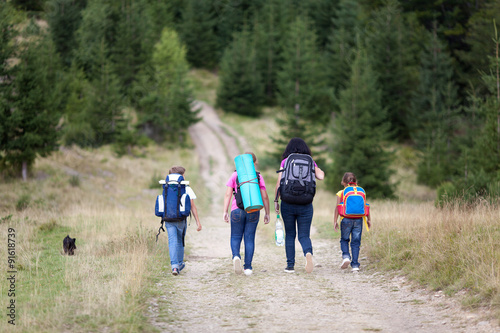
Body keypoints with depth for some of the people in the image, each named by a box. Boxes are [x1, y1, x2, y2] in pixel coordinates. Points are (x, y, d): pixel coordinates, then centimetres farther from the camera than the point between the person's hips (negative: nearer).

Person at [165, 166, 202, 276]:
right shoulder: (186, 188, -2)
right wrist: (198, 222, 0)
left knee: (172, 241, -1)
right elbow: (192, 206, -3)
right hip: (181, 219, -1)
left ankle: (174, 265, -16)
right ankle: (180, 263, 28)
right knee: (180, 242, 15)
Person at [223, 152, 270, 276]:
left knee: (236, 237, 9)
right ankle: (248, 267, 2)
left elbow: (228, 194, -1)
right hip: (253, 210, 1)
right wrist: (267, 213, 8)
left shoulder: (235, 175, 5)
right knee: (249, 238, 5)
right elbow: (264, 197, 2)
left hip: (237, 210, 0)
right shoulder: (258, 176, 6)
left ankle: (236, 255, -19)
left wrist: (225, 212, 0)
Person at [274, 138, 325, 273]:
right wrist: (317, 169, 15)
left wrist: (276, 200, 3)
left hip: (288, 203, -1)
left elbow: (279, 183, -5)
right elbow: (321, 176, -8)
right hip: (305, 205, 1)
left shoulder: (285, 162, 1)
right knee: (304, 235, 4)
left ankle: (290, 265, 10)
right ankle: (308, 253, -27)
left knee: (290, 235, 12)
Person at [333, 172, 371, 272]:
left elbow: (337, 208, -2)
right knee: (356, 242, 5)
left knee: (344, 240, 16)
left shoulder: (341, 193, 3)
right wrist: (368, 219, 15)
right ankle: (355, 265, 1)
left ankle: (346, 256, -9)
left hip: (346, 219, -2)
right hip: (358, 220, 2)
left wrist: (335, 221, 1)